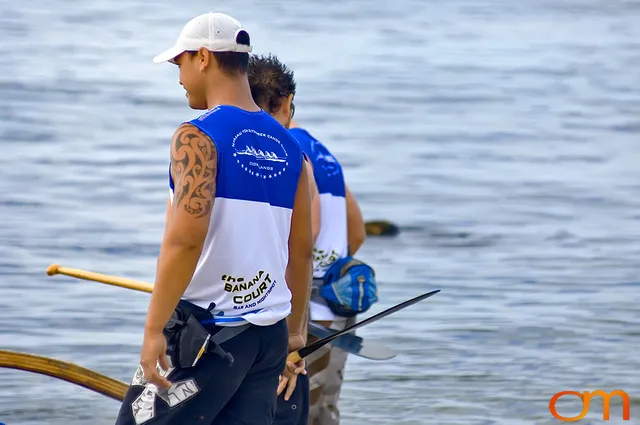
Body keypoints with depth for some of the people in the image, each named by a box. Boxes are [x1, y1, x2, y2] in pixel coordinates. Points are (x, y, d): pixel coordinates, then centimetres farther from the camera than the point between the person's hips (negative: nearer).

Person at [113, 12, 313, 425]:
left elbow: (185, 239, -20)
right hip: (269, 336, 7)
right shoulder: (288, 146, 12)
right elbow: (302, 251, 17)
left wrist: (154, 329, -18)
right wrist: (294, 332, 26)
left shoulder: (198, 136, -10)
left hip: (206, 331, -7)